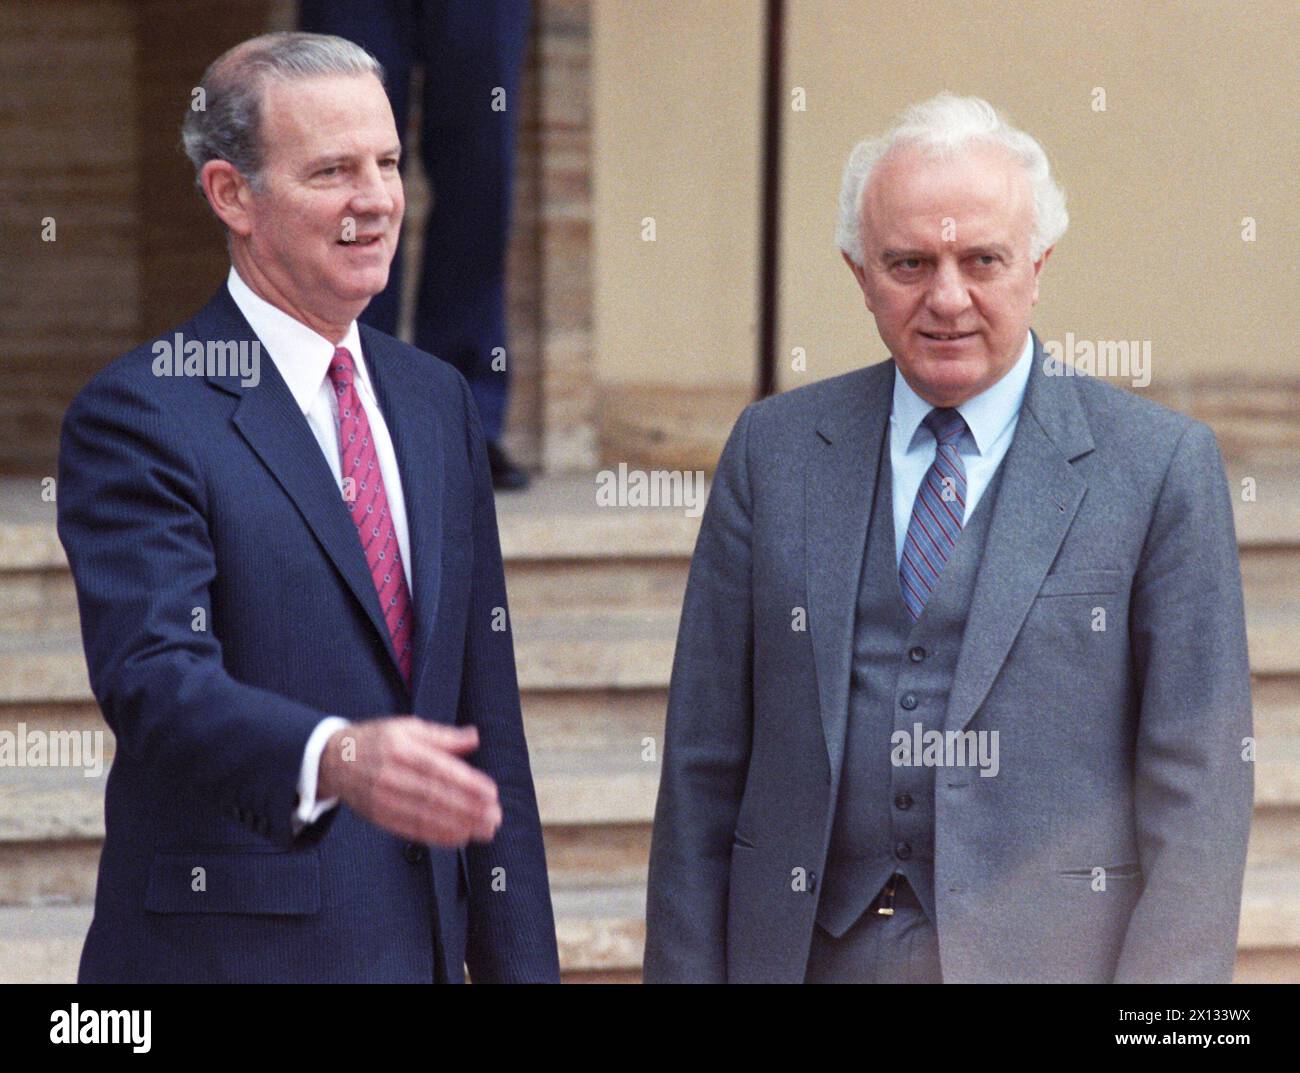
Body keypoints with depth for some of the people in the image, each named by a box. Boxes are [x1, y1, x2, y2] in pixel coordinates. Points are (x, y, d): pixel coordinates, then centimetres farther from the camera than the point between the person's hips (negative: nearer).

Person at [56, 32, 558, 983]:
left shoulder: (437, 402, 13)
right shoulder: (141, 413, -8)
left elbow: (485, 709, 13)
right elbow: (151, 674, -21)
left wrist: (518, 962, 9)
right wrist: (335, 758, -38)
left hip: (422, 944, 6)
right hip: (230, 948, -6)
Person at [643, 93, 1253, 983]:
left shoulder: (1162, 466, -2)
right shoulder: (775, 450, 7)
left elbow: (1199, 783, -4)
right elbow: (703, 760, 7)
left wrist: (1166, 974, -11)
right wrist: (684, 969, 1)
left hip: (1046, 951, -2)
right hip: (811, 950, 2)